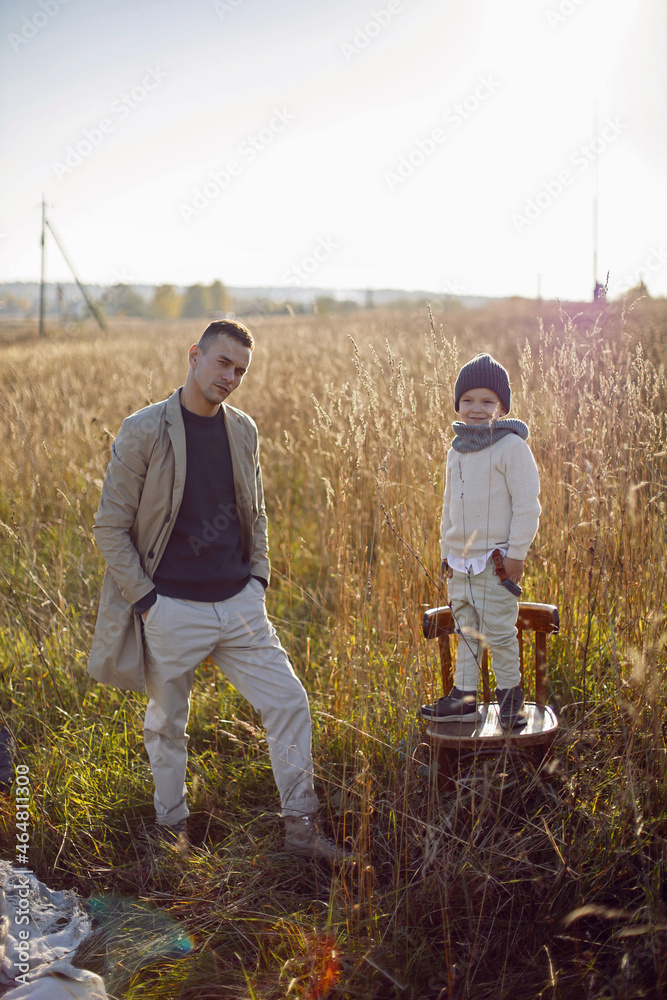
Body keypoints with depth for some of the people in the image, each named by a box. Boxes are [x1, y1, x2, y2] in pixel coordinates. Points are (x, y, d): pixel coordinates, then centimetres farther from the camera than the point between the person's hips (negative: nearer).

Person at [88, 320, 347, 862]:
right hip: (172, 610, -4)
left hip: (239, 604, 4)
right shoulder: (144, 432, -10)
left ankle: (301, 826, 14)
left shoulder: (243, 430, 6)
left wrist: (259, 575, 7)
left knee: (289, 702, 1)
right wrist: (144, 598, -10)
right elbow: (110, 527, -7)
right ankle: (172, 825, 32)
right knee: (168, 723, 11)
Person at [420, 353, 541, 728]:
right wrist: (446, 552, 19)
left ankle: (511, 692, 15)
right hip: (460, 561, 7)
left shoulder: (511, 446, -10)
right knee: (467, 630, 13)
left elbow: (527, 505, -11)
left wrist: (517, 553, -14)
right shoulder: (458, 451, 12)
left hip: (495, 560, -7)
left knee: (498, 631, -2)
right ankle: (464, 696, 20)